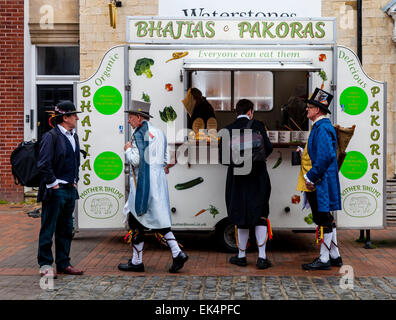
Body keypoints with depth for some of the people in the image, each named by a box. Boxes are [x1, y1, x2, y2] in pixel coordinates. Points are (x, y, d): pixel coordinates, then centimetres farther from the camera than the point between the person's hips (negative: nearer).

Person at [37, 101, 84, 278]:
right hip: (55, 191, -8)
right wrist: (53, 184, -14)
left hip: (70, 190, 8)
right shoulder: (51, 136, -12)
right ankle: (45, 265, 11)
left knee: (66, 229, 13)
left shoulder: (74, 136, 13)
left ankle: (63, 263, 21)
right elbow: (43, 164, -17)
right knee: (48, 229, 1)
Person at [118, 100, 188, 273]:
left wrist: (128, 149, -2)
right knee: (158, 219, 12)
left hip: (144, 183, -8)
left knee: (136, 221, 2)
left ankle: (137, 262, 9)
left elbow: (136, 160, -19)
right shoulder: (159, 133, 14)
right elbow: (166, 160, 14)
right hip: (159, 180, 8)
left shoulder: (140, 133, -12)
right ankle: (177, 254, 3)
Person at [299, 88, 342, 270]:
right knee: (326, 220, 15)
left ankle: (324, 259, 4)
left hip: (321, 183, -11)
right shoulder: (322, 126, 16)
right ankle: (334, 256, 24)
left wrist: (310, 178, -20)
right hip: (319, 182, 11)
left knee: (324, 220, -3)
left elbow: (326, 157, -24)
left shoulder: (322, 128, -17)